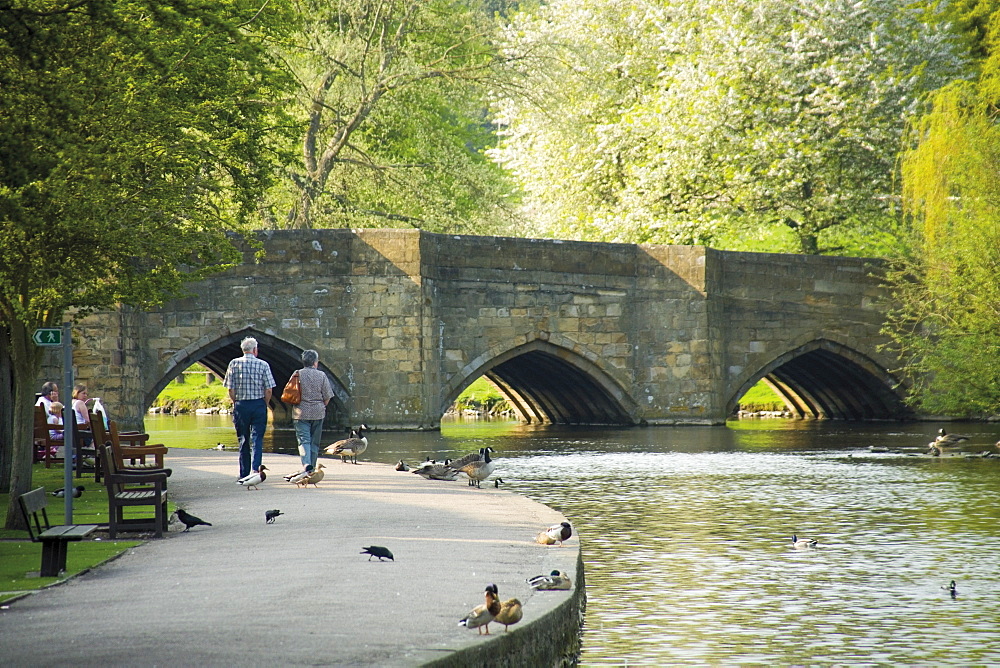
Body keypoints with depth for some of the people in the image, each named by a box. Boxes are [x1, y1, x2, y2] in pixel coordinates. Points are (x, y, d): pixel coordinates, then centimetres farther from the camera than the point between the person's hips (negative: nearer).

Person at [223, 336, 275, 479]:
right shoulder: (263, 365, -3)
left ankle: (244, 474, 11)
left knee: (243, 440, 9)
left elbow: (230, 389, -4)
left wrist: (236, 403, 10)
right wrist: (264, 404, 9)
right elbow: (268, 390, -5)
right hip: (258, 404, -1)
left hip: (240, 405, 1)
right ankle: (255, 468, -16)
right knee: (257, 439, 1)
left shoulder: (234, 364, -1)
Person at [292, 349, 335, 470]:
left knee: (304, 440, -5)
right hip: (318, 412, 1)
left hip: (301, 413, -1)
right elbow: (328, 396, 0)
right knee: (314, 441, 11)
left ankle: (306, 463, -26)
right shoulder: (321, 375, -2)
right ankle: (312, 467, 16)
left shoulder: (297, 374, -2)